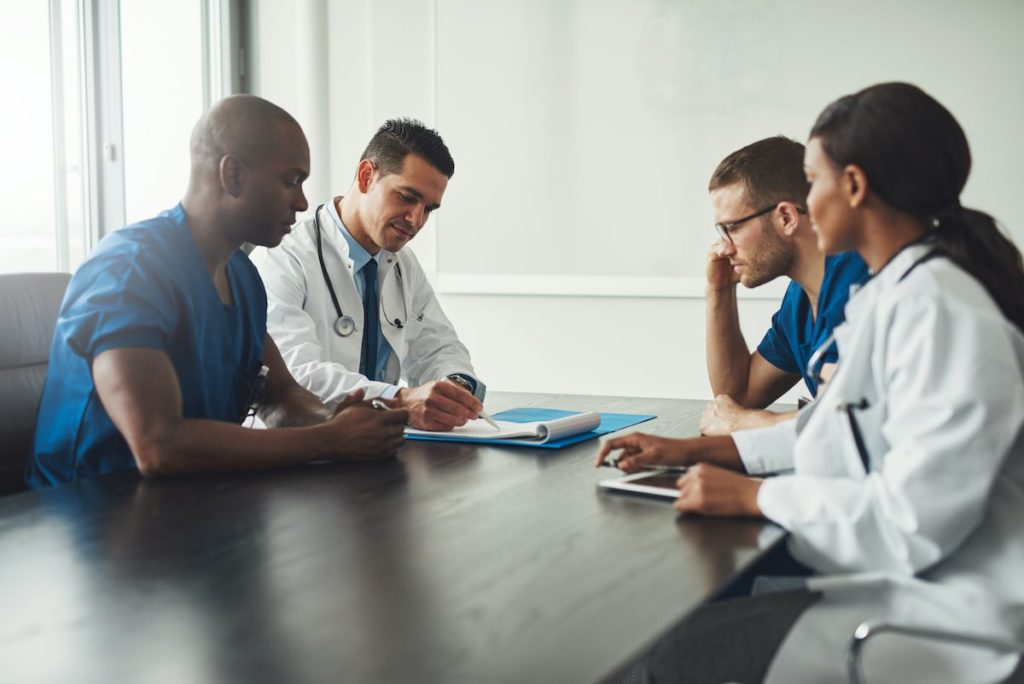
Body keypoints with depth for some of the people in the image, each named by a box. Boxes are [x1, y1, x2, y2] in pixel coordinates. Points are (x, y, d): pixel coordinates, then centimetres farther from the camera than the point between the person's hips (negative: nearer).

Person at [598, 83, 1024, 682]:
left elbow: (916, 517, -26)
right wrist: (693, 449, 15)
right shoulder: (894, 293, 12)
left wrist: (755, 495, -14)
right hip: (901, 575, 10)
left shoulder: (938, 307, -21)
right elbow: (835, 429, 20)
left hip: (948, 609, -10)